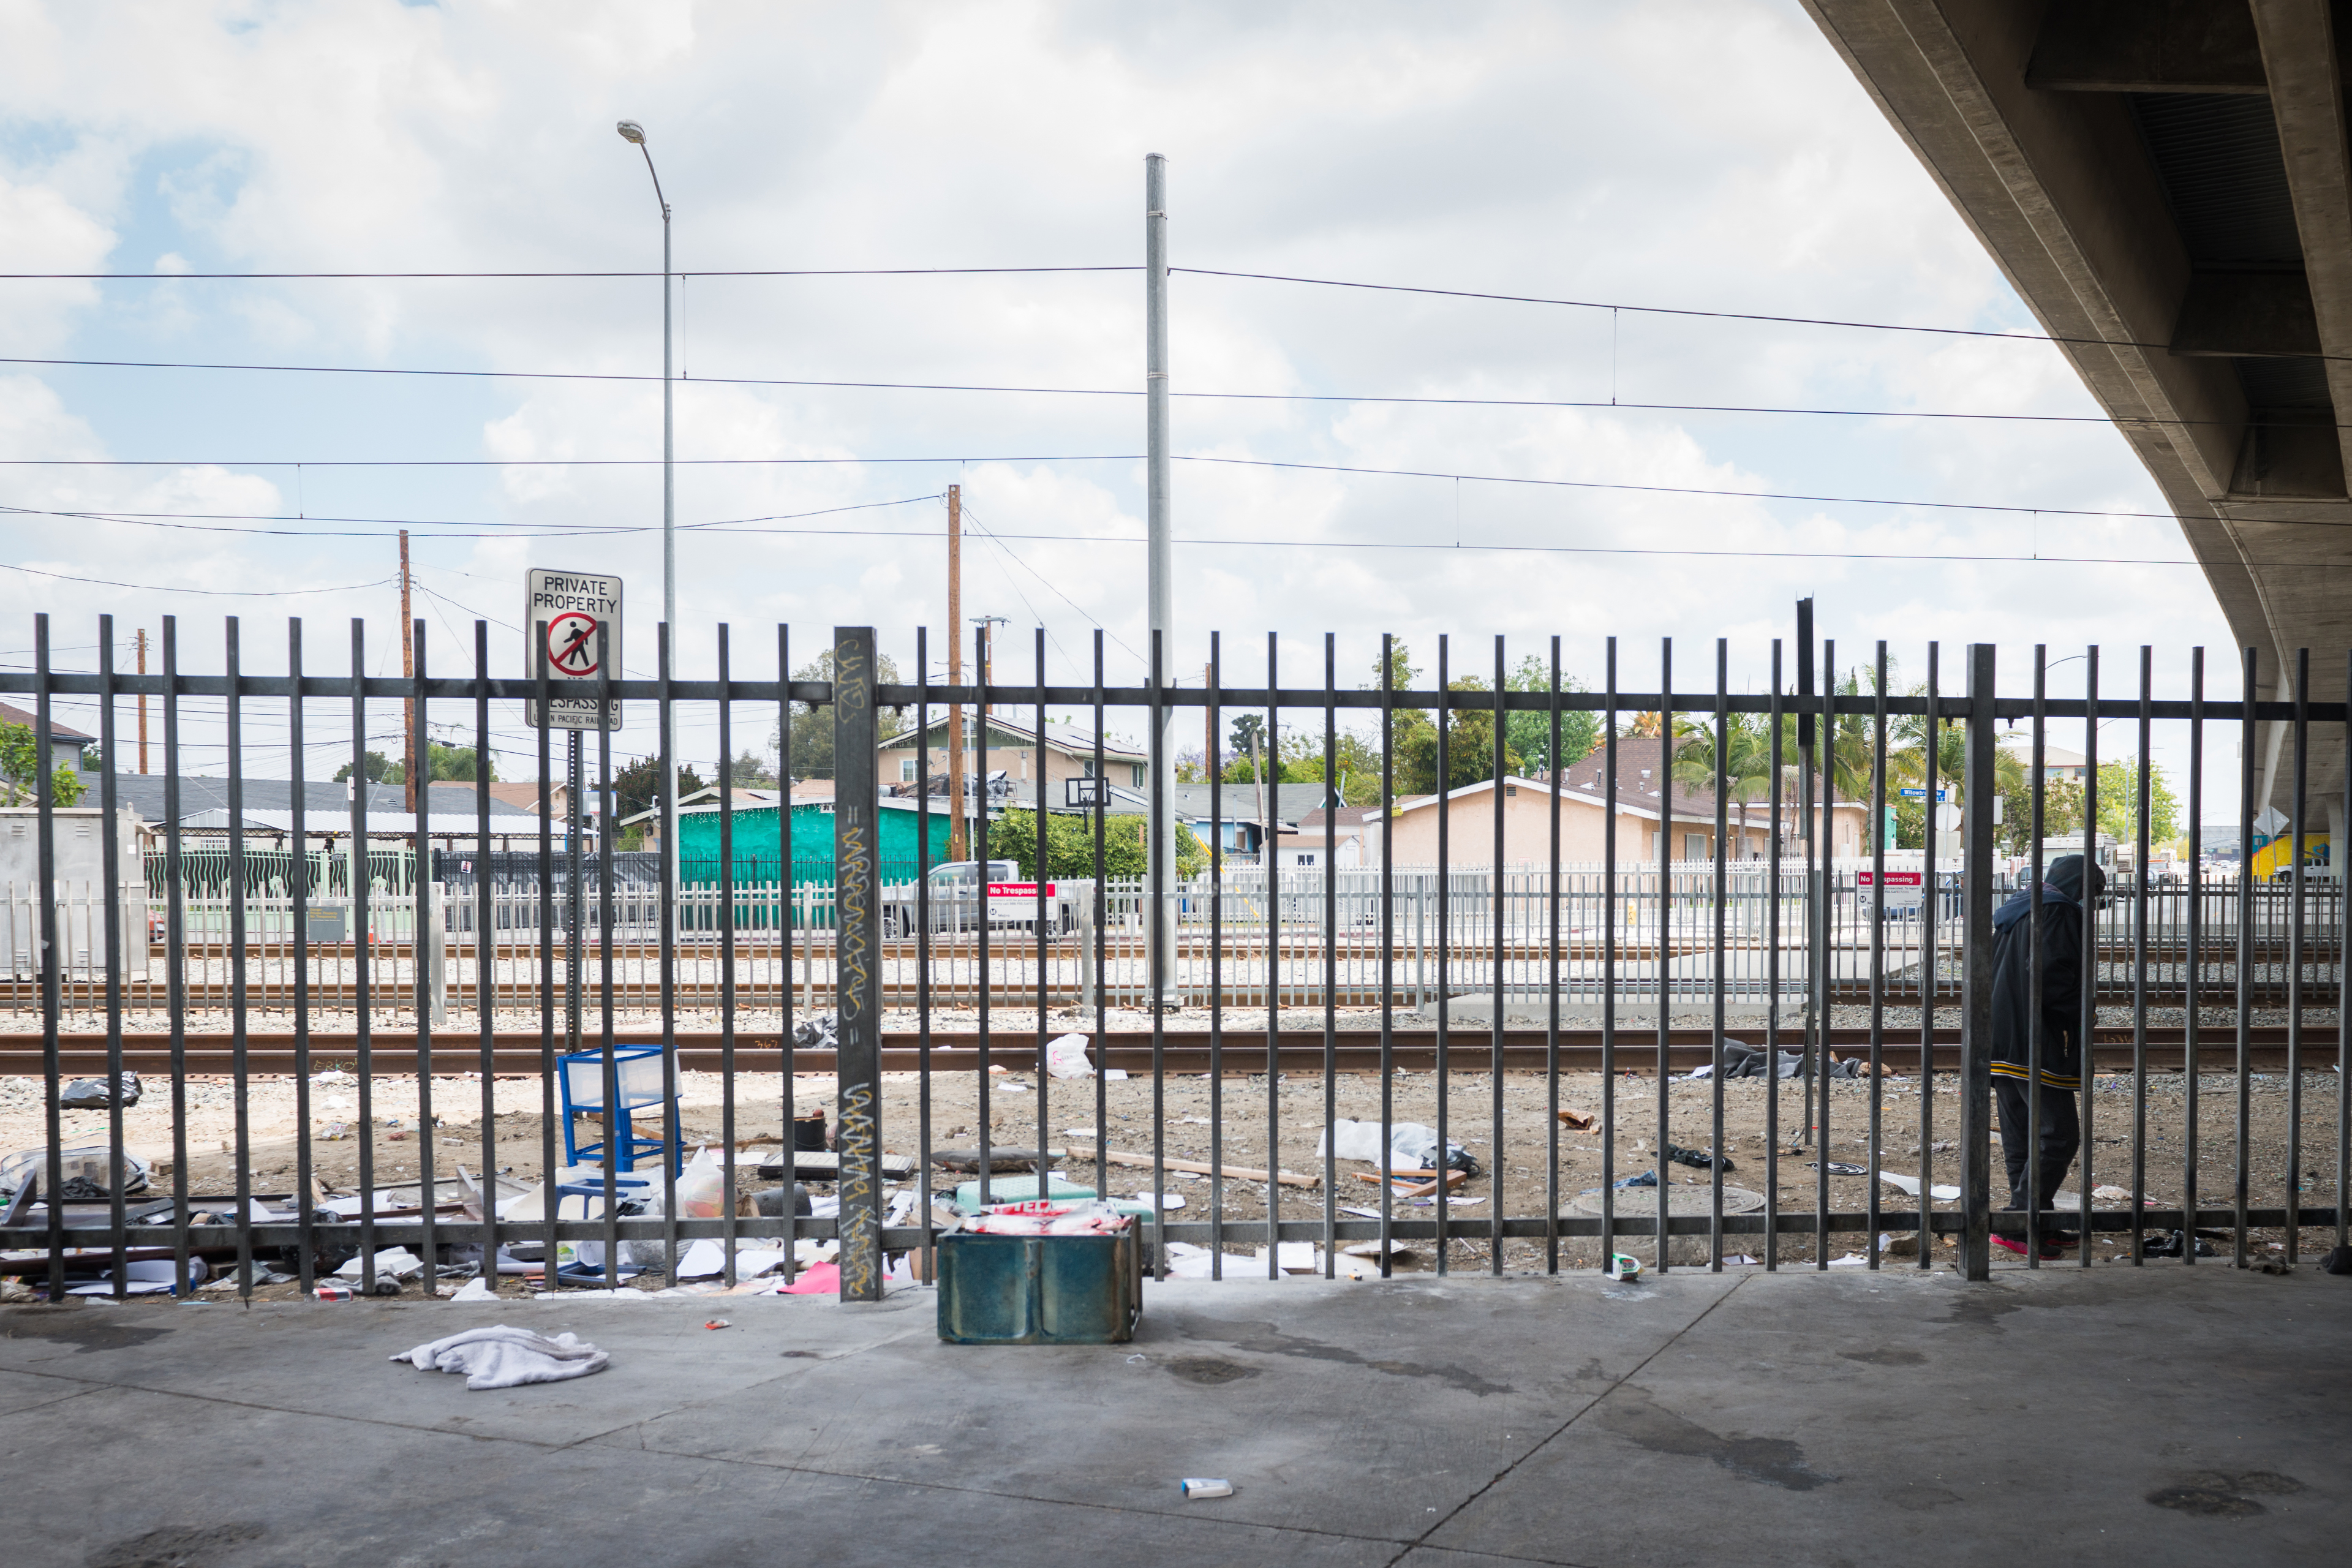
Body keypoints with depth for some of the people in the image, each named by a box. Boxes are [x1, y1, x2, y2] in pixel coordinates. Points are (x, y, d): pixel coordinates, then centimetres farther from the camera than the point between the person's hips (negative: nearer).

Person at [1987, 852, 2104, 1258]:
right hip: (2036, 1044, -10)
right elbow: (2051, 974, -20)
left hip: (2002, 1047, 10)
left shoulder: (2019, 909, 22)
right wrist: (2081, 1009, -5)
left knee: (2021, 1139, 12)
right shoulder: (2058, 911, -8)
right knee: (2059, 1136, -8)